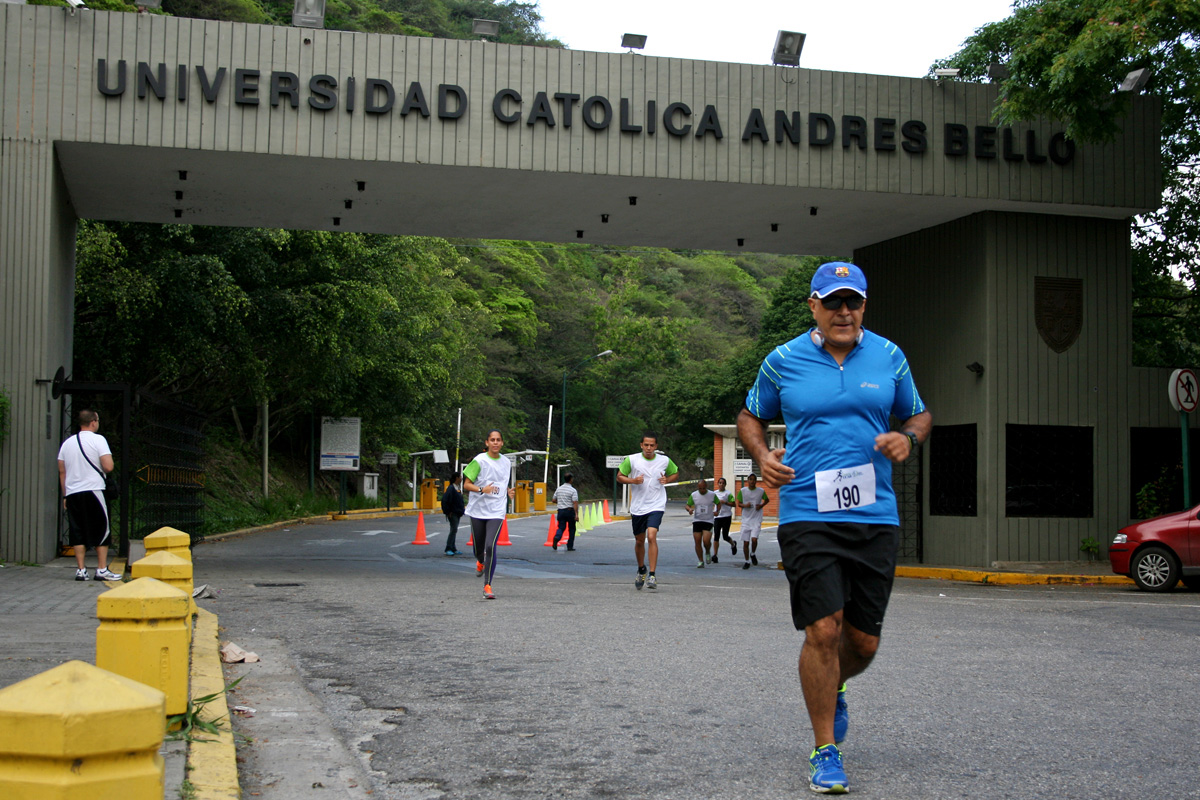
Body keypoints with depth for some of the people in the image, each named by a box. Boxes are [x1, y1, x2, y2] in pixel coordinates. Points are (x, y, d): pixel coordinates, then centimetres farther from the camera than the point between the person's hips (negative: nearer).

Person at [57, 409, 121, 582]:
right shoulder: (98, 439, -5)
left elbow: (62, 471, 15)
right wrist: (103, 470, 9)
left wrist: (65, 496, 20)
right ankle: (102, 569, 1)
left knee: (77, 533, 7)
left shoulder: (67, 443, 13)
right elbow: (108, 466, -15)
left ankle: (80, 570, 5)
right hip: (93, 490, -5)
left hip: (72, 493, 5)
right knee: (101, 530, 2)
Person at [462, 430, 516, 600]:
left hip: (496, 512, 1)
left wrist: (509, 491, 3)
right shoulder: (479, 460, -5)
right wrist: (482, 489, -23)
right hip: (477, 511, -1)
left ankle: (488, 586, -9)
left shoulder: (506, 463, 8)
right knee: (478, 548, 10)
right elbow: (466, 484, -6)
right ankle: (481, 562, 49)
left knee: (490, 547, -16)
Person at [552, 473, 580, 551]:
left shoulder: (558, 489, 6)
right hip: (570, 511, -4)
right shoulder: (573, 490, -10)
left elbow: (554, 500, 13)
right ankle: (570, 546, 12)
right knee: (571, 529, 10)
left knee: (561, 527, 5)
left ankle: (556, 537, -26)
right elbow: (575, 503, -17)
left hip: (560, 511, 4)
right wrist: (576, 514, -19)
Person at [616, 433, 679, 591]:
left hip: (656, 506, -2)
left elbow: (675, 474, 17)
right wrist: (633, 480, -15)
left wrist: (667, 480, -5)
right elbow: (619, 476, 4)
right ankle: (641, 571, 37)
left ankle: (652, 576, -16)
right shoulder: (632, 459, -3)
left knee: (652, 537, -20)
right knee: (639, 541, 12)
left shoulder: (664, 461, -1)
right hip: (637, 507, 2)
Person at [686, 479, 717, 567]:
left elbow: (718, 503, 14)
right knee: (697, 542, -2)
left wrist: (716, 511, -3)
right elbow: (688, 505, 9)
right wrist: (689, 509, -14)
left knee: (706, 541, -17)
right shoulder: (693, 495, 1)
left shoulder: (712, 495, -2)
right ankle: (700, 561, 11)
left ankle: (707, 553, 15)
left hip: (708, 521, -2)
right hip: (696, 521, 2)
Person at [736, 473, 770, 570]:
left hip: (756, 519, -1)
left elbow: (767, 500, 16)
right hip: (746, 519, 1)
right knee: (745, 542, 2)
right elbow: (739, 503, 8)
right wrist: (745, 505, -14)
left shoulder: (761, 491, 0)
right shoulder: (742, 491, 1)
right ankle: (747, 561, 18)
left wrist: (761, 505, -3)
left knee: (754, 539, -18)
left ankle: (753, 554, 12)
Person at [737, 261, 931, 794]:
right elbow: (751, 416, 17)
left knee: (863, 641, 6)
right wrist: (762, 455, -3)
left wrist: (907, 439, -4)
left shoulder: (888, 357, 8)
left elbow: (919, 415, 19)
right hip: (806, 515, -2)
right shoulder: (783, 361, 3)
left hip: (875, 516, 3)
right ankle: (824, 751, 5)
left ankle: (832, 691, 42)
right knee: (823, 631, -11)